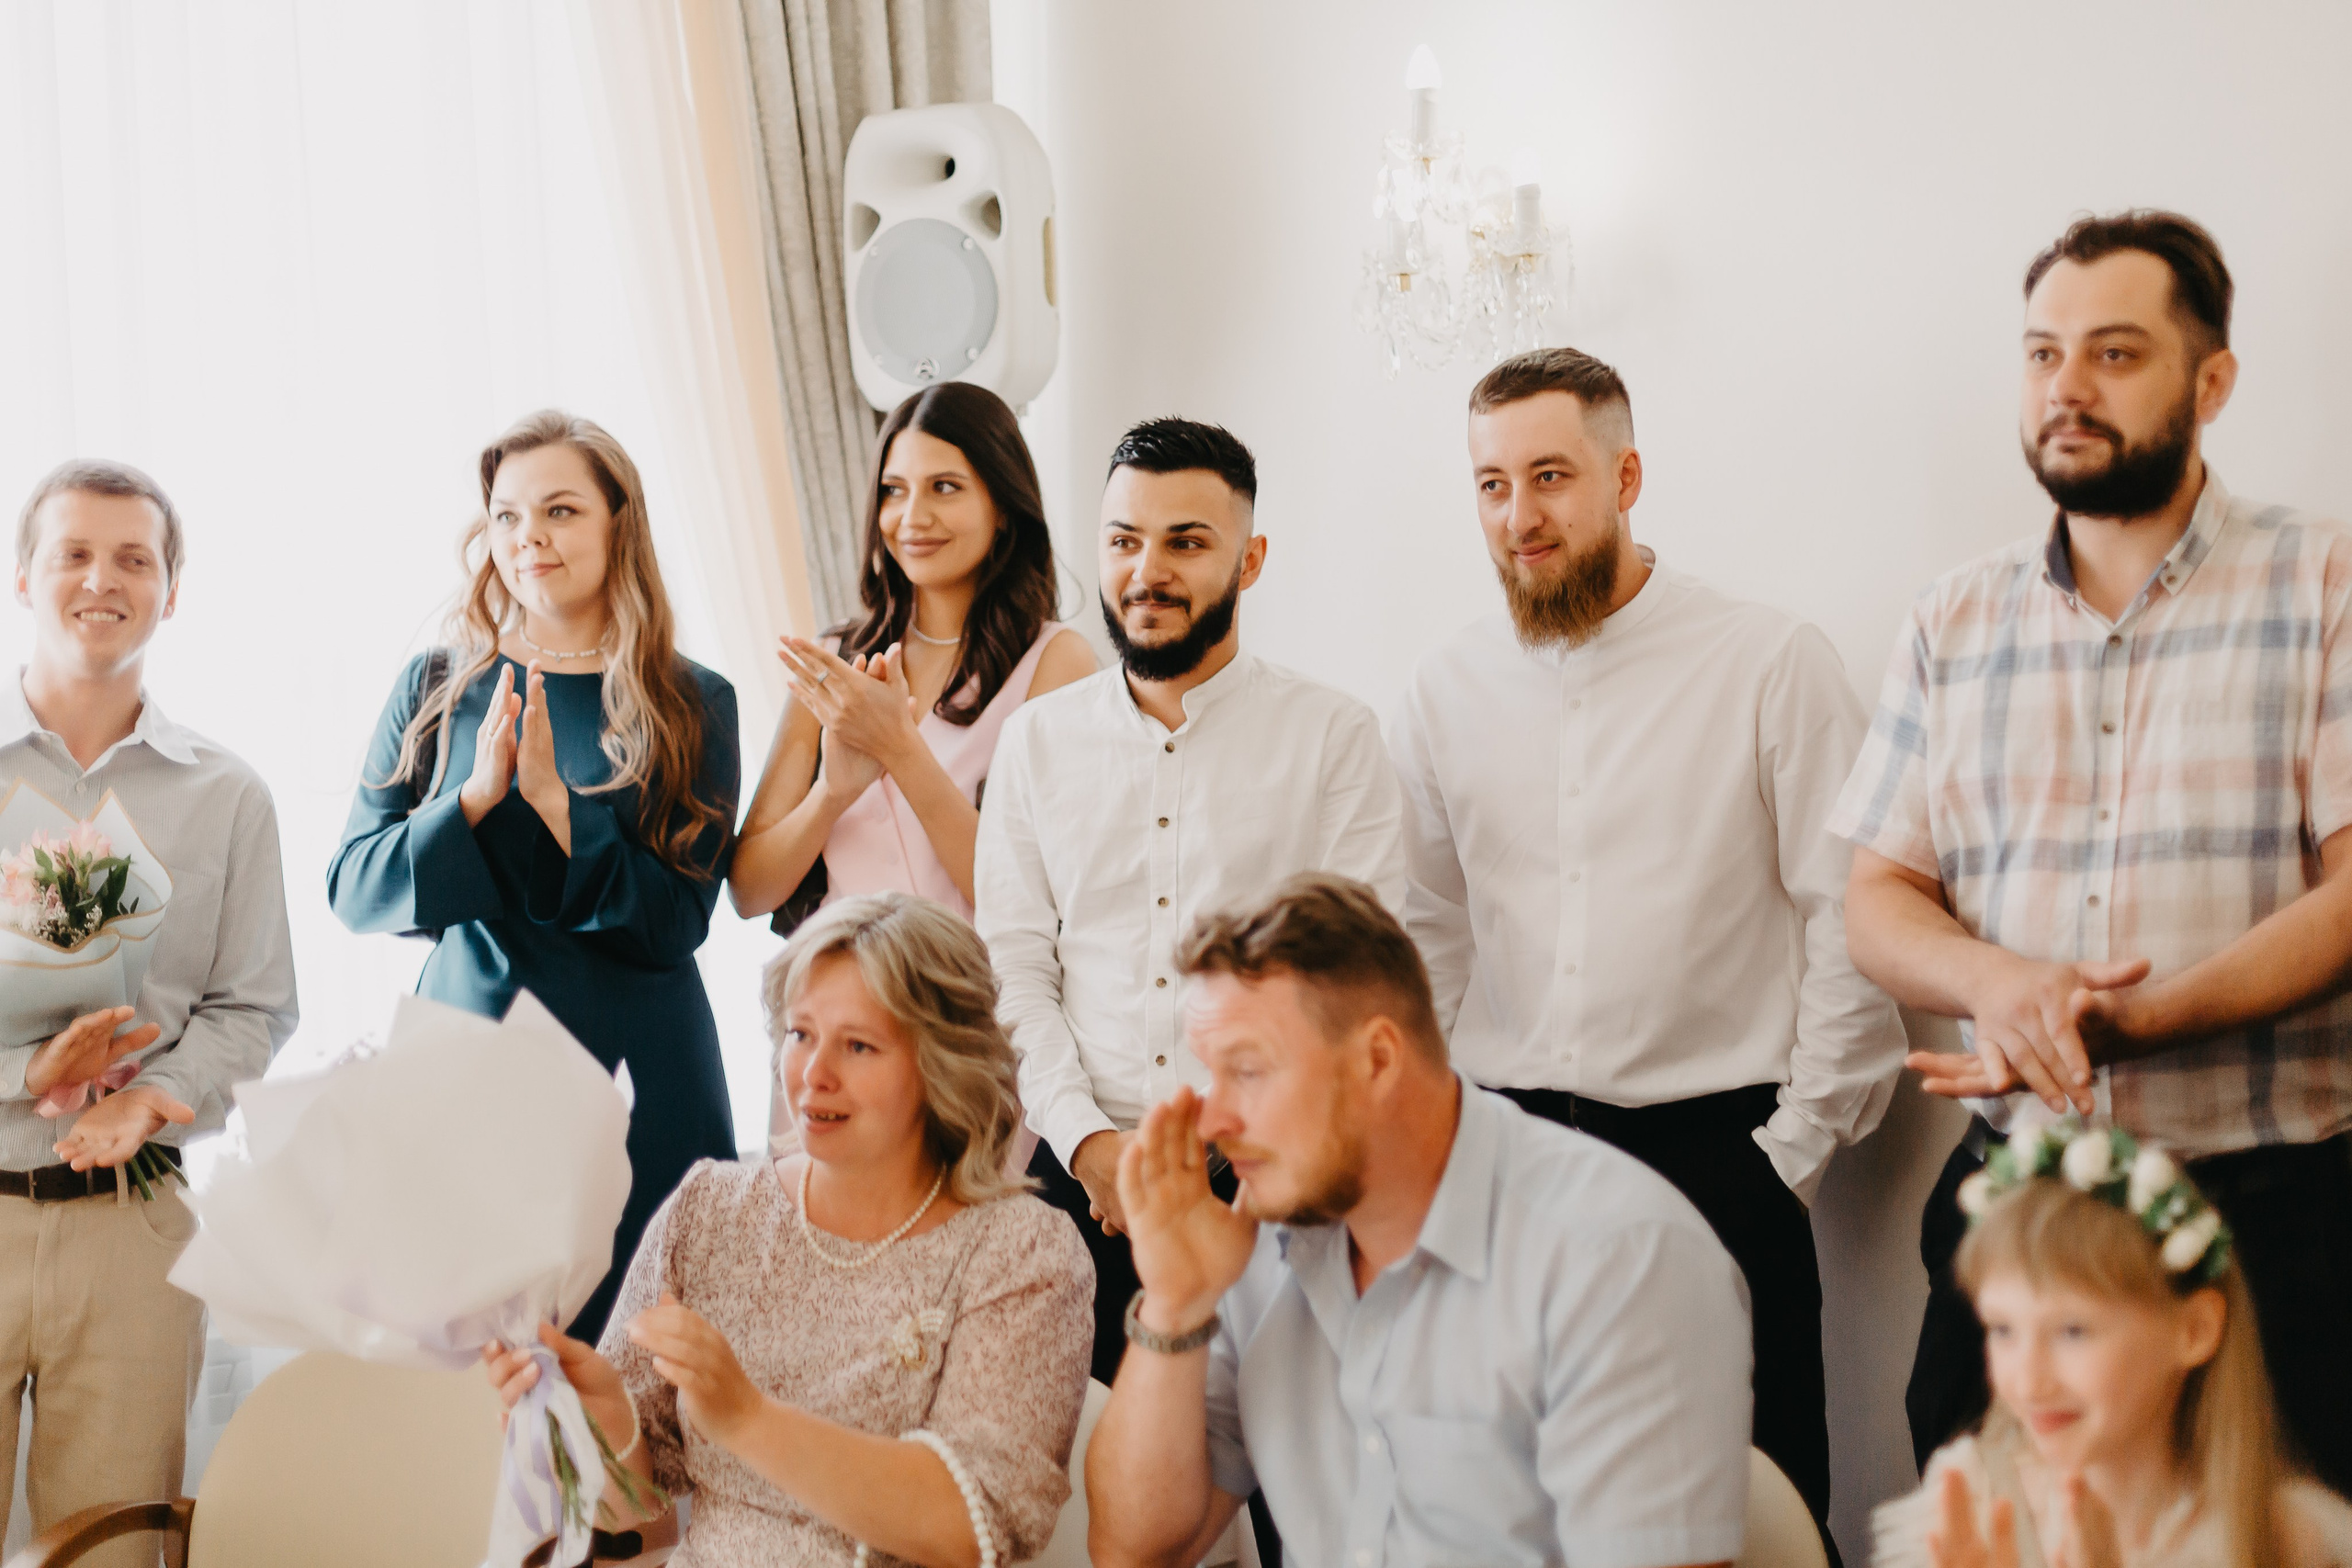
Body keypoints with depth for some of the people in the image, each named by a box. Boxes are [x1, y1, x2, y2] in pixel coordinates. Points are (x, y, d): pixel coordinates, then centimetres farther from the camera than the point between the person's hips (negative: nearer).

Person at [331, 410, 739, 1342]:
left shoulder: (692, 705, 1)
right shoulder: (437, 687, 7)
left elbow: (674, 923, -5)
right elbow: (351, 890, 2)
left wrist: (552, 800, -16)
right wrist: (476, 796, -13)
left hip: (635, 1077, -1)